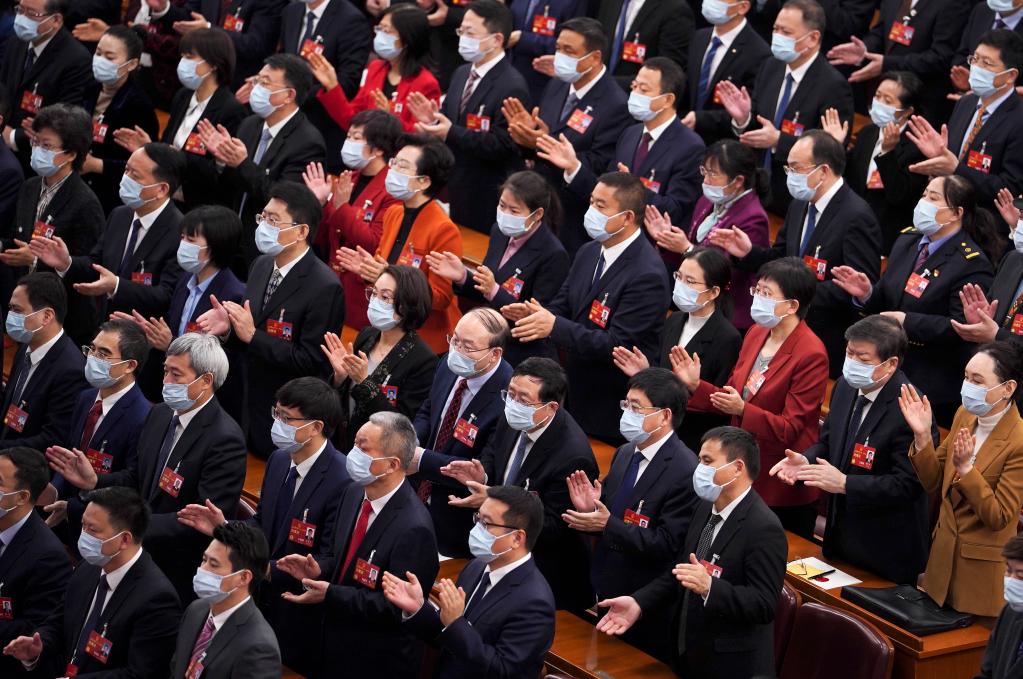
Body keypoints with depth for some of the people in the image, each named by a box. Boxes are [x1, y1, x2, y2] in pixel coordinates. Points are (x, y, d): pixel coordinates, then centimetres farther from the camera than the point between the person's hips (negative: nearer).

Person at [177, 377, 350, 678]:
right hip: (262, 605, 8)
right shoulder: (279, 460, 3)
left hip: (302, 624, -8)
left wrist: (265, 570, -28)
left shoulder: (343, 482, -25)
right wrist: (223, 528, -3)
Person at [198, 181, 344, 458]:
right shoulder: (261, 266, 7)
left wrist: (252, 335, -22)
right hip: (249, 407, 7)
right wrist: (230, 326, -5)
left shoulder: (325, 288, -20)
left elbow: (313, 362, -22)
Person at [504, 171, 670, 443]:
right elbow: (563, 306, 12)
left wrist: (555, 326, -29)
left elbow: (618, 346, -25)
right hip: (575, 394, 8)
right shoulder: (588, 253, 5)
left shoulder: (647, 274, -23)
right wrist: (535, 313, -12)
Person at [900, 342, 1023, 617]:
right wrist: (922, 436, -9)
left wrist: (965, 467, -30)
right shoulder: (964, 416, 0)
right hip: (944, 555, 7)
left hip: (984, 572, -7)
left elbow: (999, 517, -20)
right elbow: (935, 483, 6)